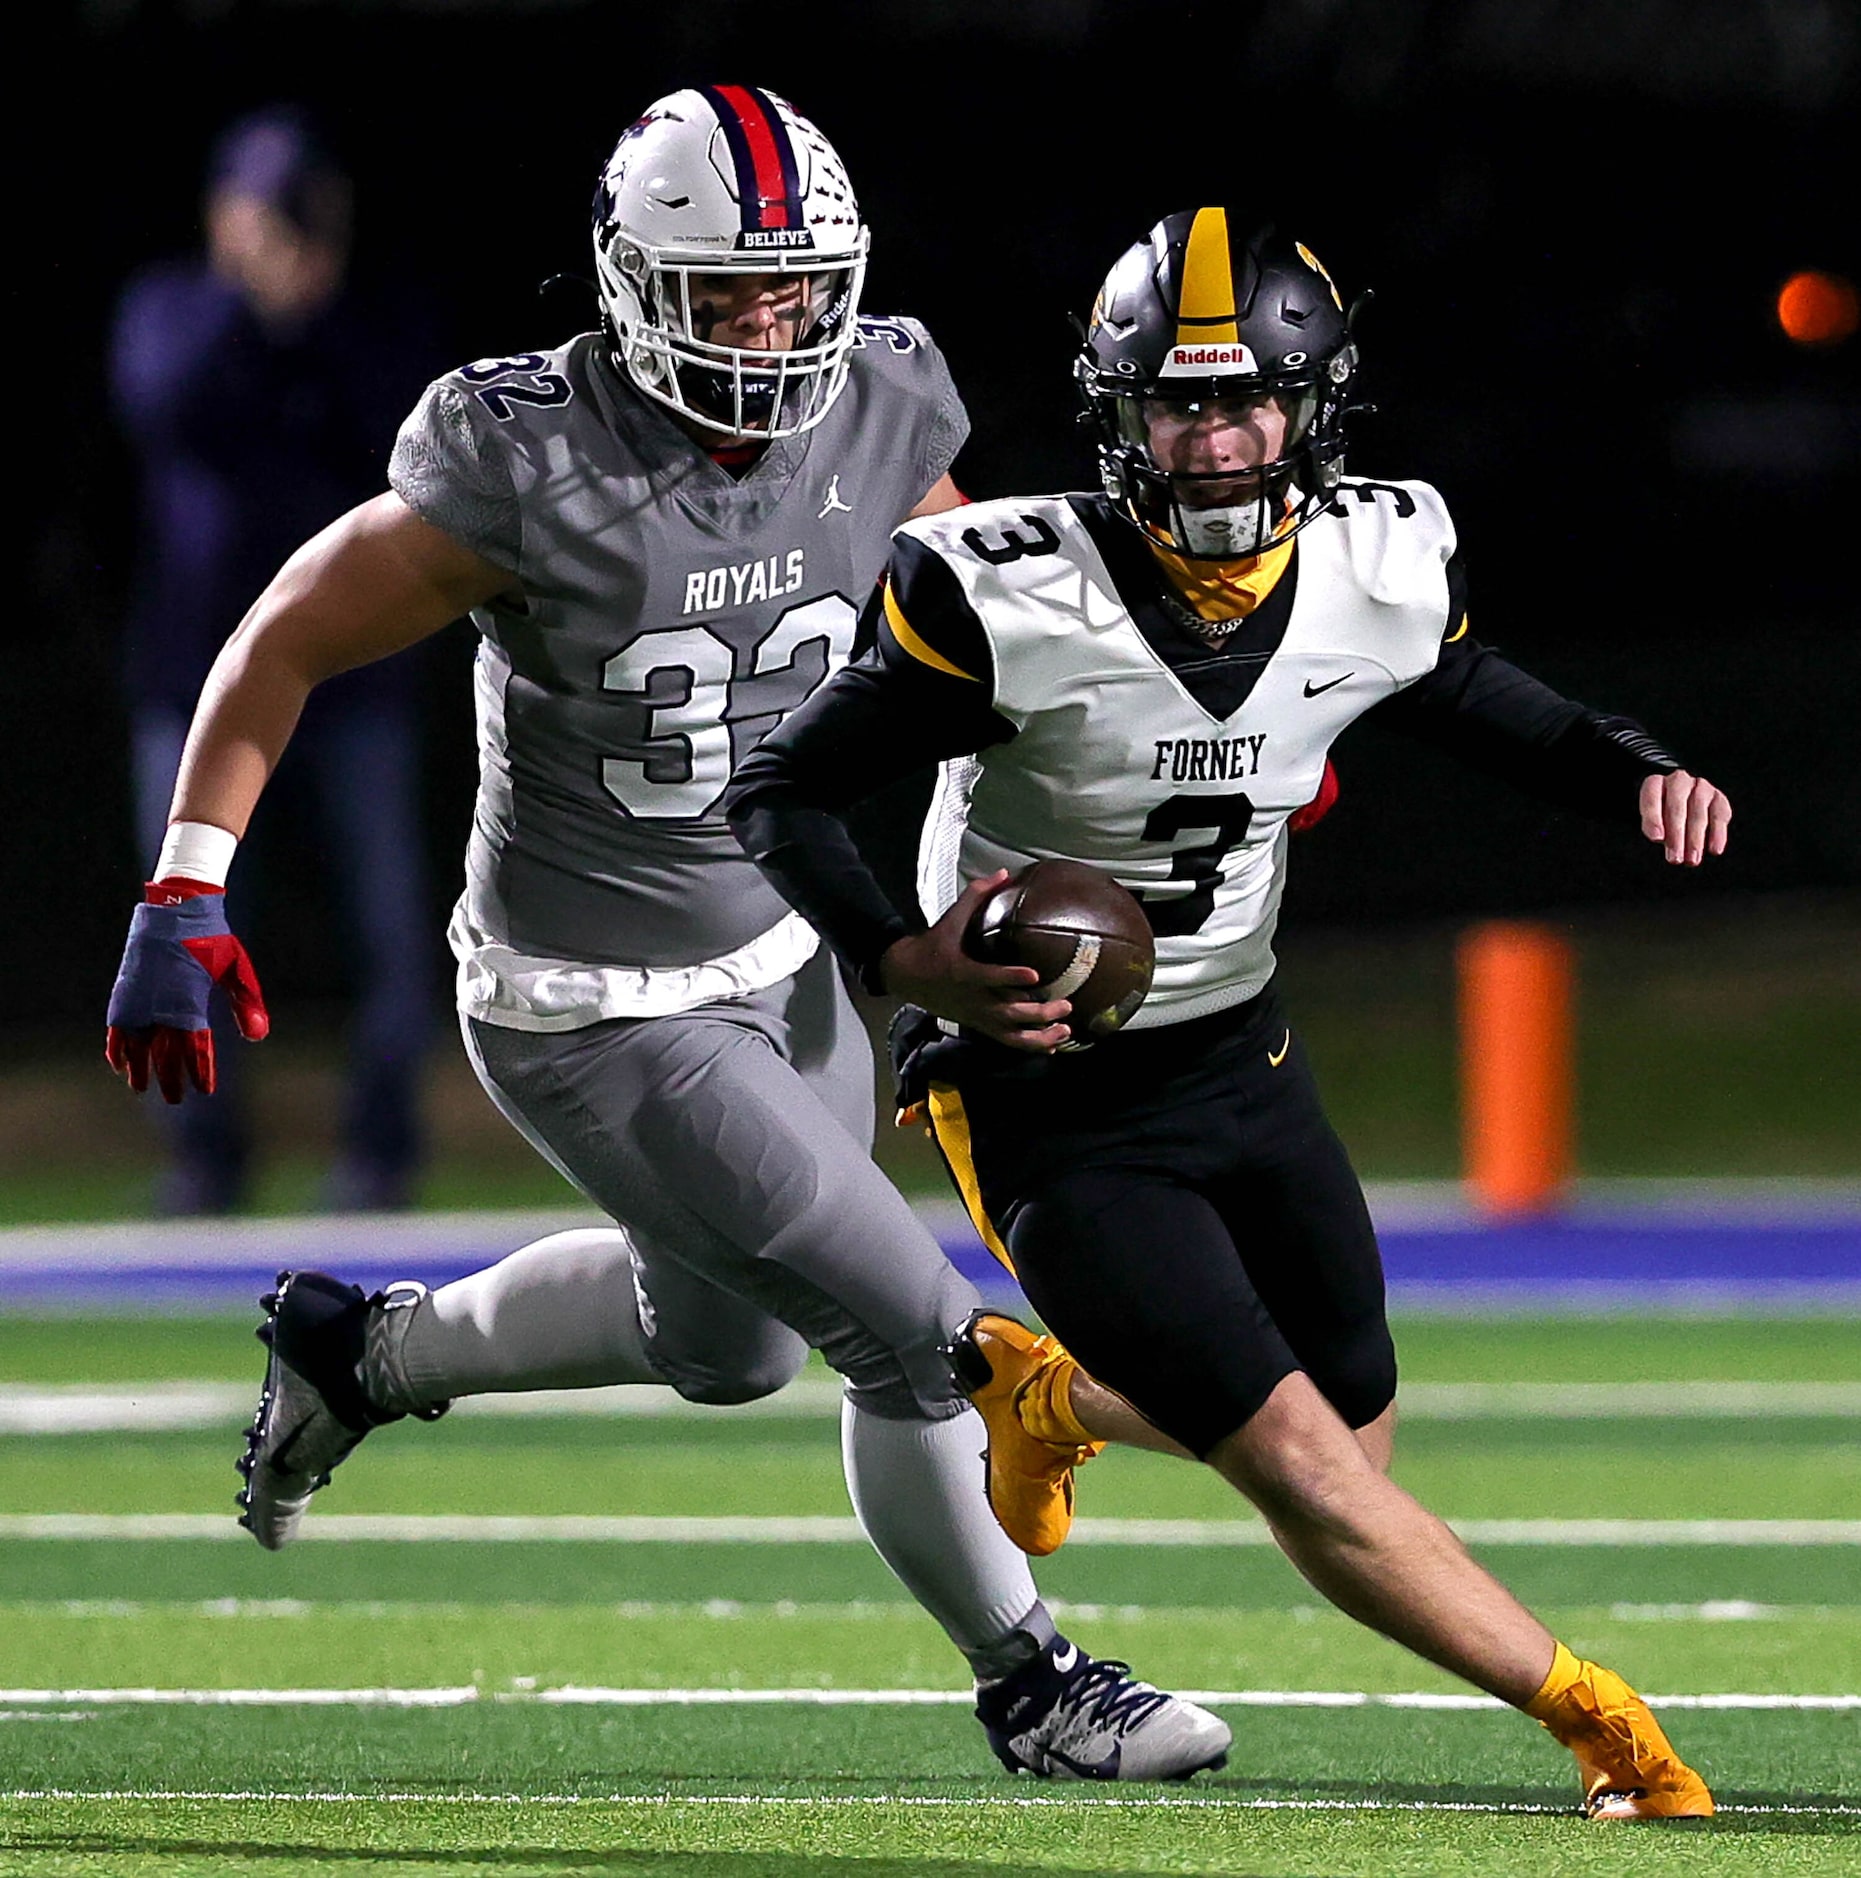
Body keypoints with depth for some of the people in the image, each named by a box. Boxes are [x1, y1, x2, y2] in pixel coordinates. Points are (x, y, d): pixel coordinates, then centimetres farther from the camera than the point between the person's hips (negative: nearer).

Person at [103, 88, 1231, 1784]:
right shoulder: (530, 465, -25)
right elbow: (285, 645, -14)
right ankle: (1029, 1687, 18)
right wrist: (185, 899, -18)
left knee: (724, 1343, 27)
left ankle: (363, 1351, 47)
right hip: (599, 1021, -7)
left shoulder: (881, 417, -9)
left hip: (787, 959, 7)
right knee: (921, 1340, -6)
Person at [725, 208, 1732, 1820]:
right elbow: (782, 793, -17)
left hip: (1241, 1063, 6)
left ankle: (1034, 1389, 40)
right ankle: (1601, 1724, -1)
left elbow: (1488, 709, 11)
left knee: (1353, 1431, 17)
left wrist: (1639, 776, -10)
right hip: (1057, 1106, -6)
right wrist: (906, 962, -34)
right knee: (1307, 1468, -14)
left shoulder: (1374, 576, -9)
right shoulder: (1011, 599, -25)